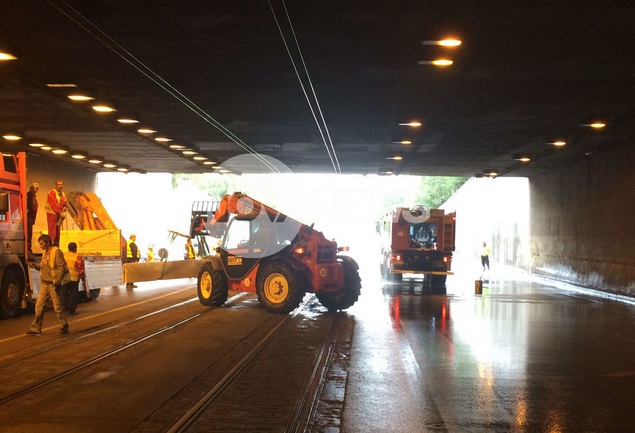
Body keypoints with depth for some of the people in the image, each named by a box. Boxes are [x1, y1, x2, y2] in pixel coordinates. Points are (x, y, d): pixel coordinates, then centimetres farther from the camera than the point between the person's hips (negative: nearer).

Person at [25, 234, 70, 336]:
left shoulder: (56, 252, -12)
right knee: (39, 306, 6)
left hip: (53, 284, -8)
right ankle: (36, 328, 11)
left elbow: (62, 267, -16)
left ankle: (64, 327, 11)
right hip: (44, 283, 8)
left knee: (58, 307, -1)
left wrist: (58, 281, -19)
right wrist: (36, 266, 0)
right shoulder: (45, 252, 14)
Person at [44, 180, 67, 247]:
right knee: (52, 232, -11)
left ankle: (56, 247, 10)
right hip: (52, 214, -7)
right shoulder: (52, 192, -9)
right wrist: (60, 212, -21)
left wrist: (64, 211, -2)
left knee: (57, 232, 7)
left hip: (59, 215, 7)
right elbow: (54, 204, -18)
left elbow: (64, 204, 18)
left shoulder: (63, 194, 14)